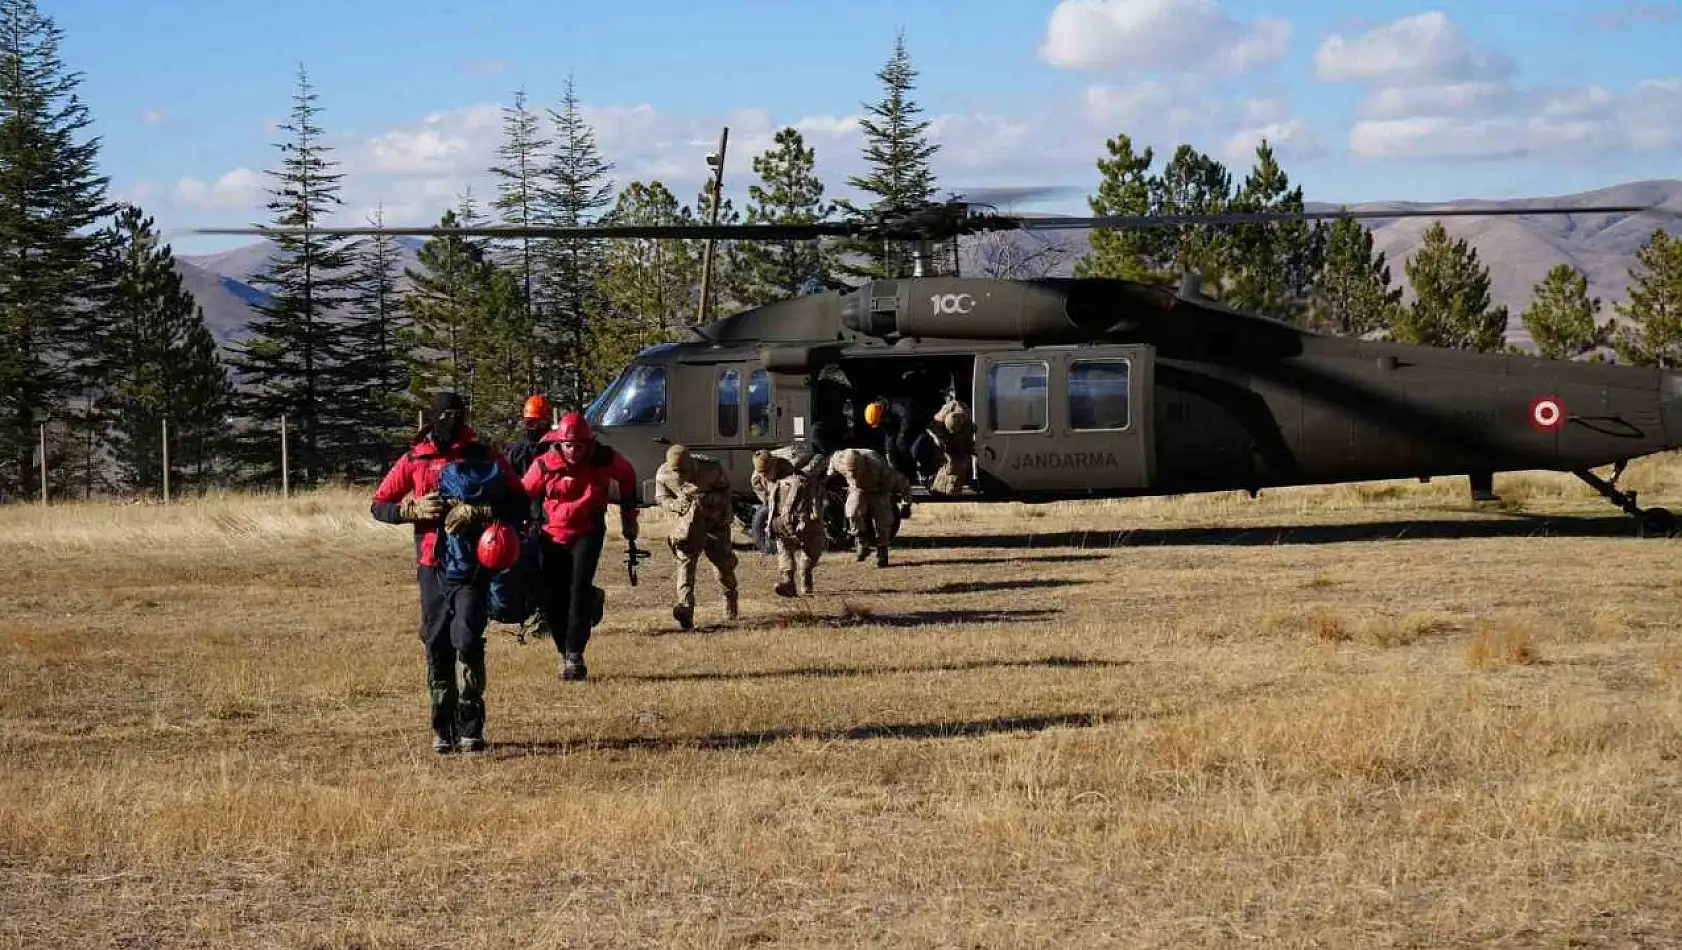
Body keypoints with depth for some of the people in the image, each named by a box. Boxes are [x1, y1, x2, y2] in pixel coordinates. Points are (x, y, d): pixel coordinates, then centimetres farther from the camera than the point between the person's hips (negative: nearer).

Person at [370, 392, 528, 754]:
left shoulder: (485, 456, 2)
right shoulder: (414, 460, 6)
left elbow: (519, 504, -4)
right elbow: (378, 506, 10)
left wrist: (475, 512, -18)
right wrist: (413, 508, -9)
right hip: (432, 568, 2)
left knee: (467, 640, -14)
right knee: (437, 647, 4)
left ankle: (470, 728, -9)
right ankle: (443, 729, 13)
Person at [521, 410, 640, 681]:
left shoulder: (603, 459, -12)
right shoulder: (544, 465, -13)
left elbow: (627, 476, 9)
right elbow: (523, 495, 2)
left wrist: (629, 516, 16)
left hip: (587, 533, -2)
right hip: (553, 535, 2)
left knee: (579, 590, -18)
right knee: (552, 598, 1)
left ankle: (575, 654, -16)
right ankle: (565, 654, 17)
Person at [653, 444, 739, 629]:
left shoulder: (711, 467, -25)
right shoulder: (663, 474, -19)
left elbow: (725, 487, -7)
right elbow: (661, 498, -1)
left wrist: (711, 499, -28)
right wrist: (675, 504, -24)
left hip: (715, 518, -1)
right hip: (688, 520, 1)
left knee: (723, 562, 7)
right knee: (685, 558, -19)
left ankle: (730, 606, 34)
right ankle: (686, 607, -32)